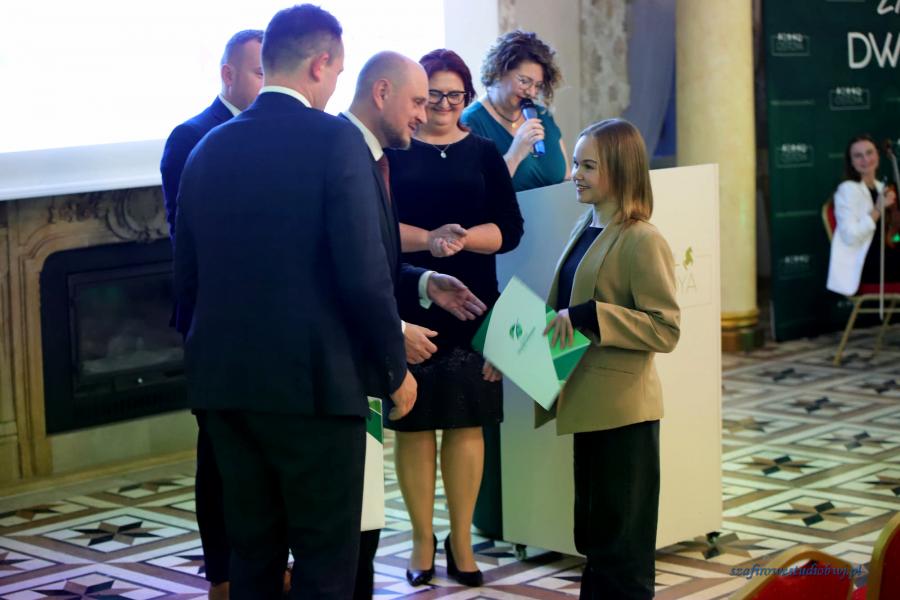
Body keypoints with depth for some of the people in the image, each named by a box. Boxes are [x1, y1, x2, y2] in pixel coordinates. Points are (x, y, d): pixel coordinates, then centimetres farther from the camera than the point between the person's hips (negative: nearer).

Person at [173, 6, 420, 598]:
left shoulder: (208, 149, 7)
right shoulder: (334, 139, -10)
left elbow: (186, 278, 11)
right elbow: (365, 275, -15)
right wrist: (396, 368, -2)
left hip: (222, 378, 6)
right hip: (312, 379, -6)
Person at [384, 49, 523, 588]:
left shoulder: (484, 153, 8)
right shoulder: (391, 150, 2)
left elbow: (510, 229, 2)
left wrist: (464, 238, -16)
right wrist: (428, 239, -22)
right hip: (409, 305, -2)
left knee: (467, 423, 3)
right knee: (414, 425, 1)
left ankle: (461, 539, 14)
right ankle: (423, 539, 13)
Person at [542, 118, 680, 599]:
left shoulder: (642, 241, -16)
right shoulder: (586, 229, 10)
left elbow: (665, 329, -20)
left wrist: (587, 317, -25)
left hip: (623, 410, -9)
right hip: (589, 404, 9)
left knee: (621, 546, 3)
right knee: (593, 538, 18)